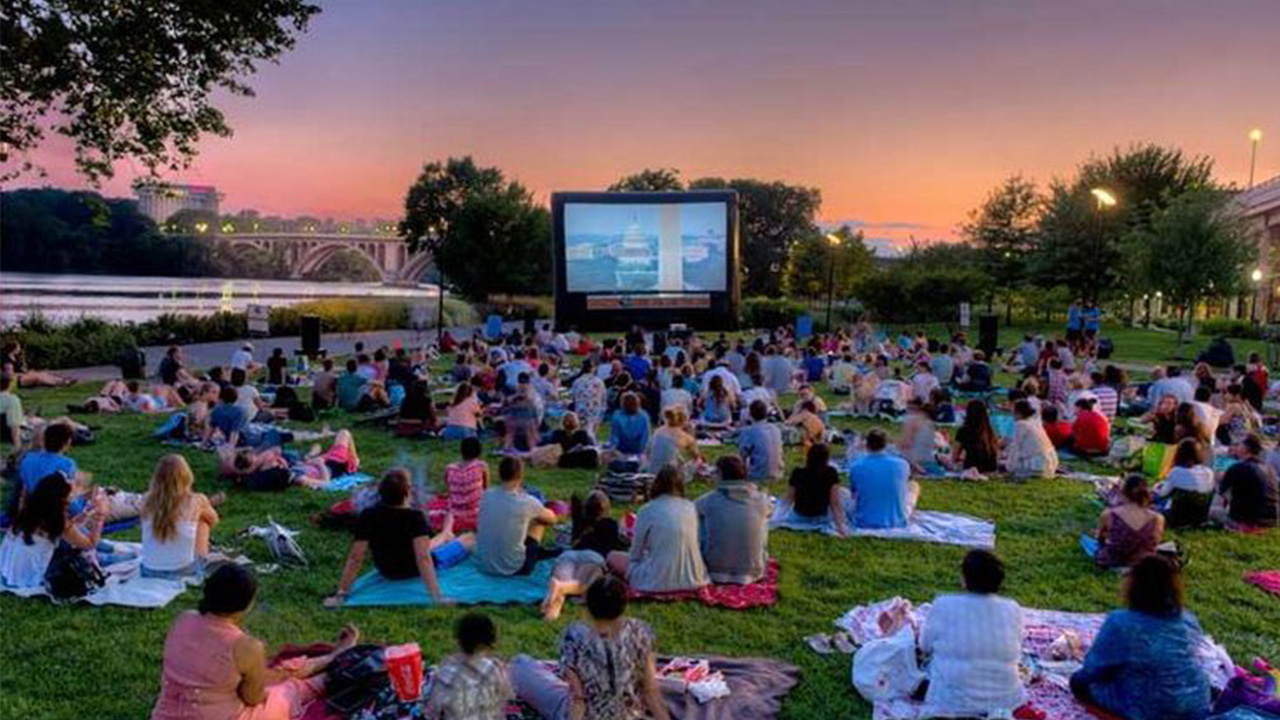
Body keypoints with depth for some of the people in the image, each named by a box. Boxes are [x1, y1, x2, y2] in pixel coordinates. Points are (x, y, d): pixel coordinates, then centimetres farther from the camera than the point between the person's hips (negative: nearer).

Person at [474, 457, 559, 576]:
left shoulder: (486, 495, -5)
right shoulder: (527, 502, -16)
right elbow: (552, 519, 5)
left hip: (482, 565, 4)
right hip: (512, 569, -4)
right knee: (539, 520, 12)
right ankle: (539, 552, 37)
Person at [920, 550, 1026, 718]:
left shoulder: (944, 606, -15)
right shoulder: (1013, 610, -7)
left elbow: (925, 647, -1)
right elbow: (1015, 652, 7)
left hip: (951, 703, -4)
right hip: (1004, 700, 4)